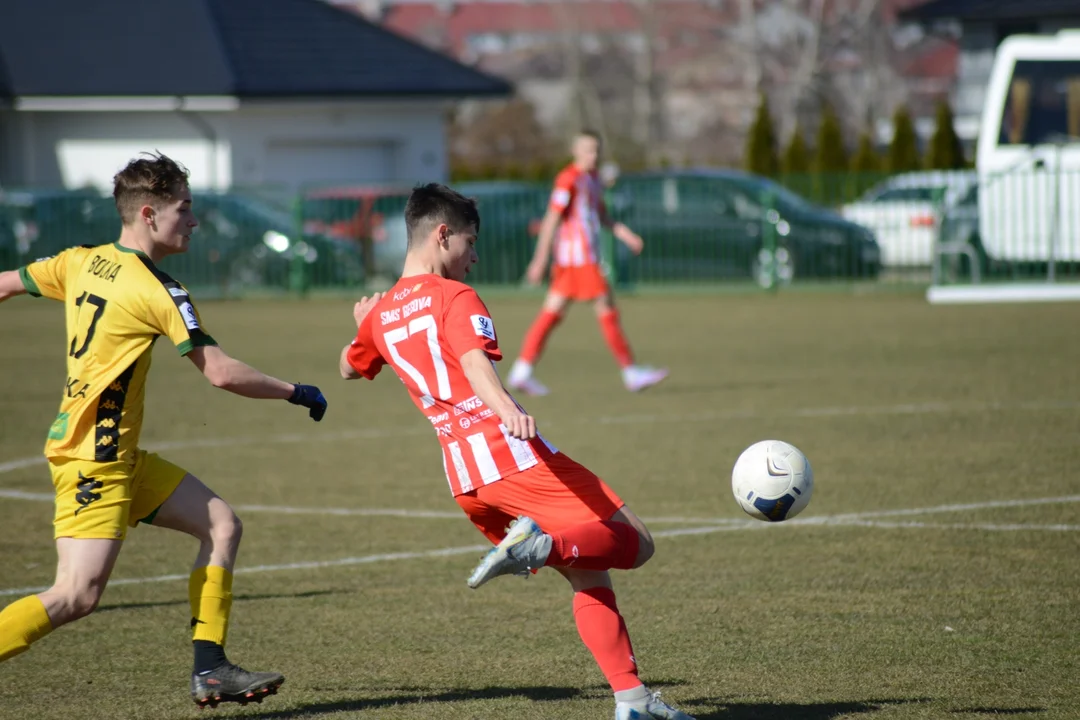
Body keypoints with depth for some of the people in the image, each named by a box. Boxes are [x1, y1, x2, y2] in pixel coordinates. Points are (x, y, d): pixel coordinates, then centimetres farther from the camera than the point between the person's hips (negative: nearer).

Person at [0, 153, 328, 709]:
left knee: (221, 524, 10)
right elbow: (220, 373, -14)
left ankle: (210, 671, 8)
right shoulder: (156, 291, -15)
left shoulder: (81, 262, 8)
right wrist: (295, 393, -1)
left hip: (118, 456, 10)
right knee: (77, 595, -15)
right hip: (93, 458, -10)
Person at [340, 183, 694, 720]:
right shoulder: (454, 297, -1)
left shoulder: (380, 316, 19)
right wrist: (506, 408, -38)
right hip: (512, 456, -7)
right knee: (635, 543, -8)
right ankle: (540, 543, -33)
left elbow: (348, 368, 39)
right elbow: (474, 362, -21)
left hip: (464, 482, 8)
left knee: (589, 574, 14)